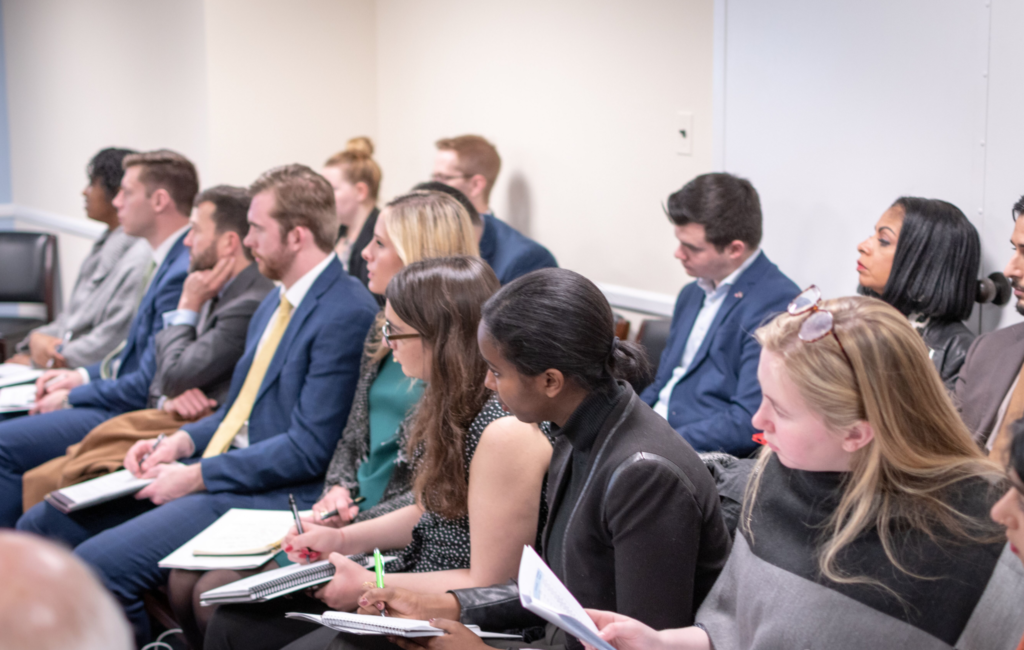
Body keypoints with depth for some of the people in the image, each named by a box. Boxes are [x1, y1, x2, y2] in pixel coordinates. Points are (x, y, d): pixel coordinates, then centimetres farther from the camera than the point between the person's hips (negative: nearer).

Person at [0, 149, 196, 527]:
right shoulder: (168, 260, 10)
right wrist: (83, 376, 9)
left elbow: (149, 385, -22)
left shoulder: (182, 273, -23)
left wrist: (72, 397, -10)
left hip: (132, 415, -11)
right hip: (119, 397, 11)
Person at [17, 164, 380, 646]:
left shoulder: (348, 313, -15)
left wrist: (197, 476, -15)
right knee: (40, 527, 3)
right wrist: (181, 442, 4)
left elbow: (309, 449, -19)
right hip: (210, 470, 10)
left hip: (269, 495, -10)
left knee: (97, 566, -24)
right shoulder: (278, 301, 16)